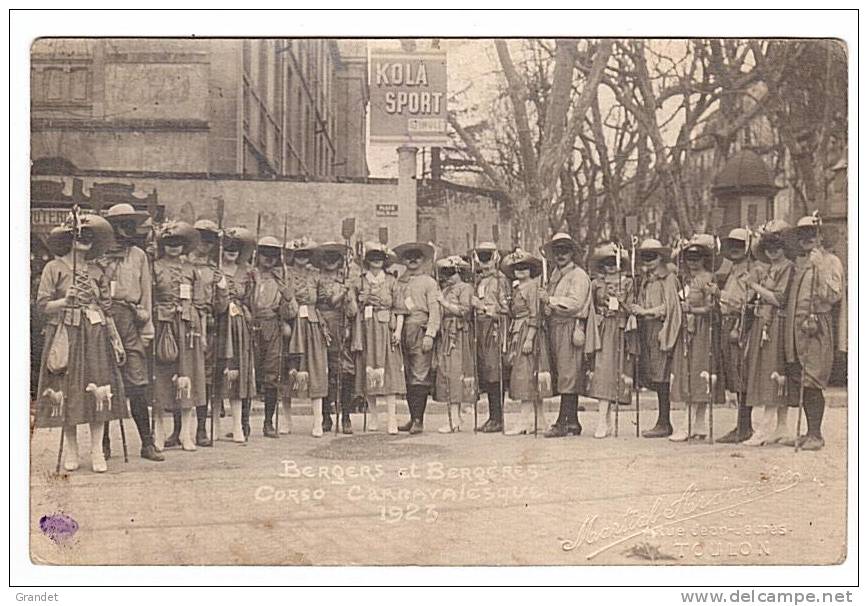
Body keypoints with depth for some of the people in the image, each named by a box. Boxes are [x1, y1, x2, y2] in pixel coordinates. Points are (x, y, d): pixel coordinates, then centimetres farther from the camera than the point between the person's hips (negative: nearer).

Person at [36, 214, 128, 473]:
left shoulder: (97, 272, 12)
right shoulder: (54, 268, 3)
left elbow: (107, 309, 12)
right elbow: (43, 306, -1)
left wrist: (116, 340, 8)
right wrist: (65, 301, -19)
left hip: (95, 335, 2)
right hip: (64, 336, -2)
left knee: (98, 391, -4)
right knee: (66, 391, 0)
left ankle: (97, 450, 2)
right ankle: (70, 448, 13)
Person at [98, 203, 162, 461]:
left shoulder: (139, 255, 15)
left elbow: (145, 293, 13)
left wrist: (147, 329, 7)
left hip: (130, 322, 1)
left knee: (138, 385, -4)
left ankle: (148, 443, -2)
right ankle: (103, 442, 12)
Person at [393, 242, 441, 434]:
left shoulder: (429, 283, 4)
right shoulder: (398, 282, 18)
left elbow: (435, 312, -3)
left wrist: (429, 335, -13)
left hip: (420, 330, -5)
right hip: (401, 332, 5)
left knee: (420, 377, -9)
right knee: (407, 377, 6)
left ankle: (419, 420, -10)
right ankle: (412, 417, 13)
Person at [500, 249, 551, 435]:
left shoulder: (532, 286, -8)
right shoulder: (517, 289, 18)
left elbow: (535, 315, -14)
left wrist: (529, 338, -20)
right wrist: (510, 339, 17)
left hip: (529, 332, -9)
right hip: (517, 335, 9)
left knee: (525, 374, -11)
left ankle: (526, 421, -11)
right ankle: (538, 419, 15)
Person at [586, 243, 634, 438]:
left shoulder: (627, 283, 6)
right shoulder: (596, 284, 12)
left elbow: (631, 309, 2)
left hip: (619, 332, -2)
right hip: (601, 332, 2)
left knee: (610, 372, -7)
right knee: (601, 370, -2)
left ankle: (603, 422, -7)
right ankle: (606, 421, 7)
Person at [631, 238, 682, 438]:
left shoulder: (668, 277, -4)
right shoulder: (647, 279, 19)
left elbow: (669, 307, -10)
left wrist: (646, 311, -13)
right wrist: (637, 310, -2)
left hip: (660, 328, -8)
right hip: (647, 329, 8)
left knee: (661, 377, -8)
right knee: (651, 377, 7)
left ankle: (664, 423, -4)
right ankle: (663, 422, 13)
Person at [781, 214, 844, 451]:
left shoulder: (830, 261, 0)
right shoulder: (797, 262, 18)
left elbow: (833, 295, -14)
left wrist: (819, 267, -17)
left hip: (816, 329, -6)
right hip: (794, 329, 6)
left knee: (812, 383, -8)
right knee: (799, 382, 8)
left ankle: (816, 435, -1)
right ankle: (810, 432, 17)